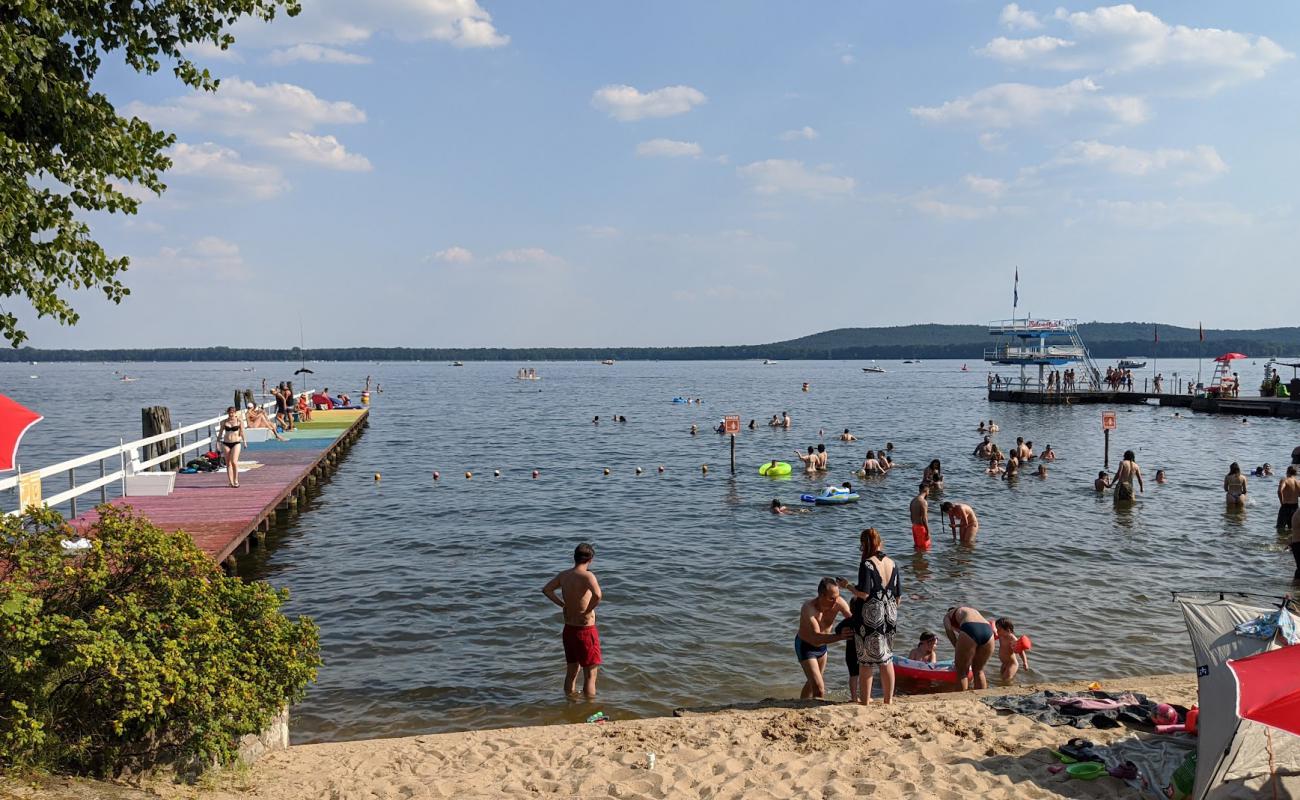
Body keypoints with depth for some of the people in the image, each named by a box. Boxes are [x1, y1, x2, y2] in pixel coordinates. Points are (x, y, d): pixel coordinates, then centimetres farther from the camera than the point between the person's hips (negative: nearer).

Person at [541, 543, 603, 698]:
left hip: (569, 629, 7)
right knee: (590, 675, 4)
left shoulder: (564, 575, 2)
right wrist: (588, 610, -19)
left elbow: (546, 589, 15)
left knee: (571, 673, 20)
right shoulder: (587, 576, -19)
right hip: (585, 631, -7)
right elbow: (597, 595, -36)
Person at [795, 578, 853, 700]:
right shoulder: (808, 607, -36)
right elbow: (816, 637, -46)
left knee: (812, 682, 26)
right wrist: (840, 636, -60)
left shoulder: (838, 603, -22)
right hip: (805, 647, -6)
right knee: (819, 689, -17)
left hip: (822, 646, 6)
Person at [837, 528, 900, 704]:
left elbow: (864, 594, -20)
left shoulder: (867, 564, -14)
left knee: (866, 662, 6)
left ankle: (865, 701, 13)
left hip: (871, 618, -5)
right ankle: (888, 700, 24)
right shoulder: (892, 564, 4)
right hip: (890, 617, 5)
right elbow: (898, 595, 8)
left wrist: (848, 586, -4)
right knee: (887, 659, 17)